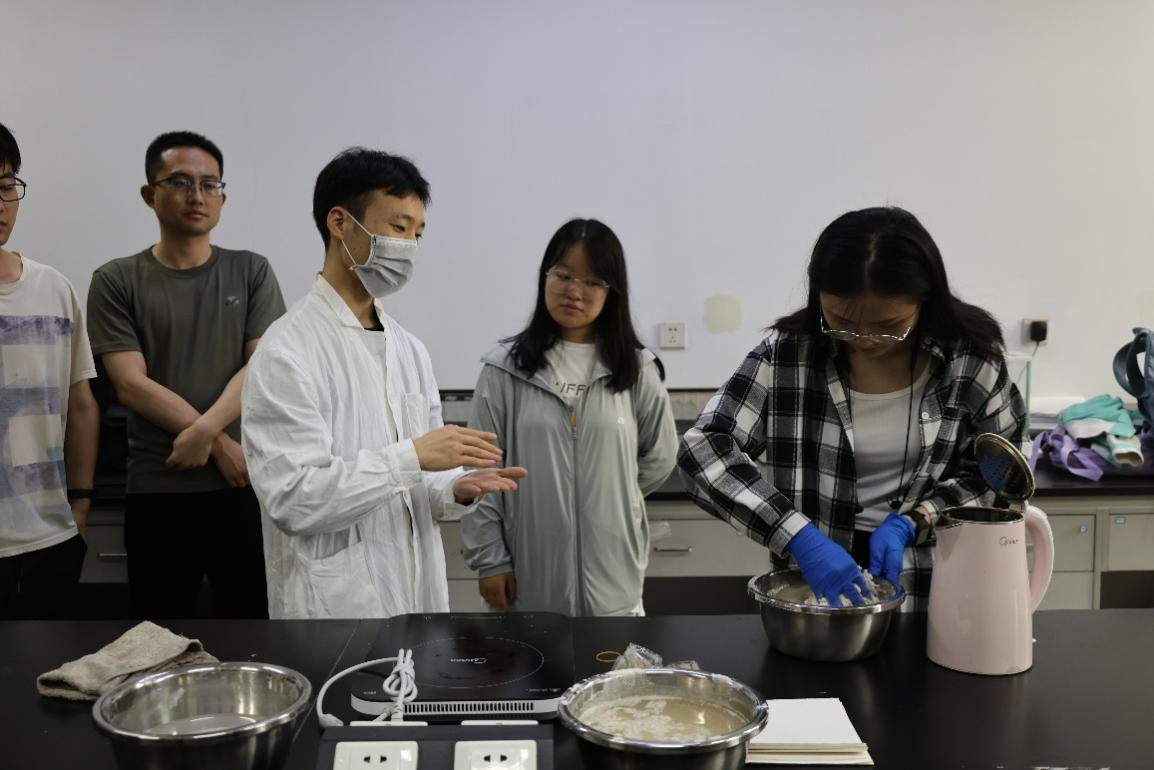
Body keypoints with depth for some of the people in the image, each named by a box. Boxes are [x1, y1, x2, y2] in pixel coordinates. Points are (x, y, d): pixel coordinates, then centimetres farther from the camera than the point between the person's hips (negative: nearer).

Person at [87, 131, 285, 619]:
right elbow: (132, 386, -5)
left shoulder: (251, 273, 7)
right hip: (157, 492, -1)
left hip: (246, 488, 1)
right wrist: (222, 445, -11)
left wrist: (204, 430, -17)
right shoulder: (116, 282, 3)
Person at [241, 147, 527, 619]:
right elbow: (293, 498, -20)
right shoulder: (287, 353, -13)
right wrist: (411, 456, -24)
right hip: (336, 606, -6)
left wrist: (456, 490, -8)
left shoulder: (409, 350, 8)